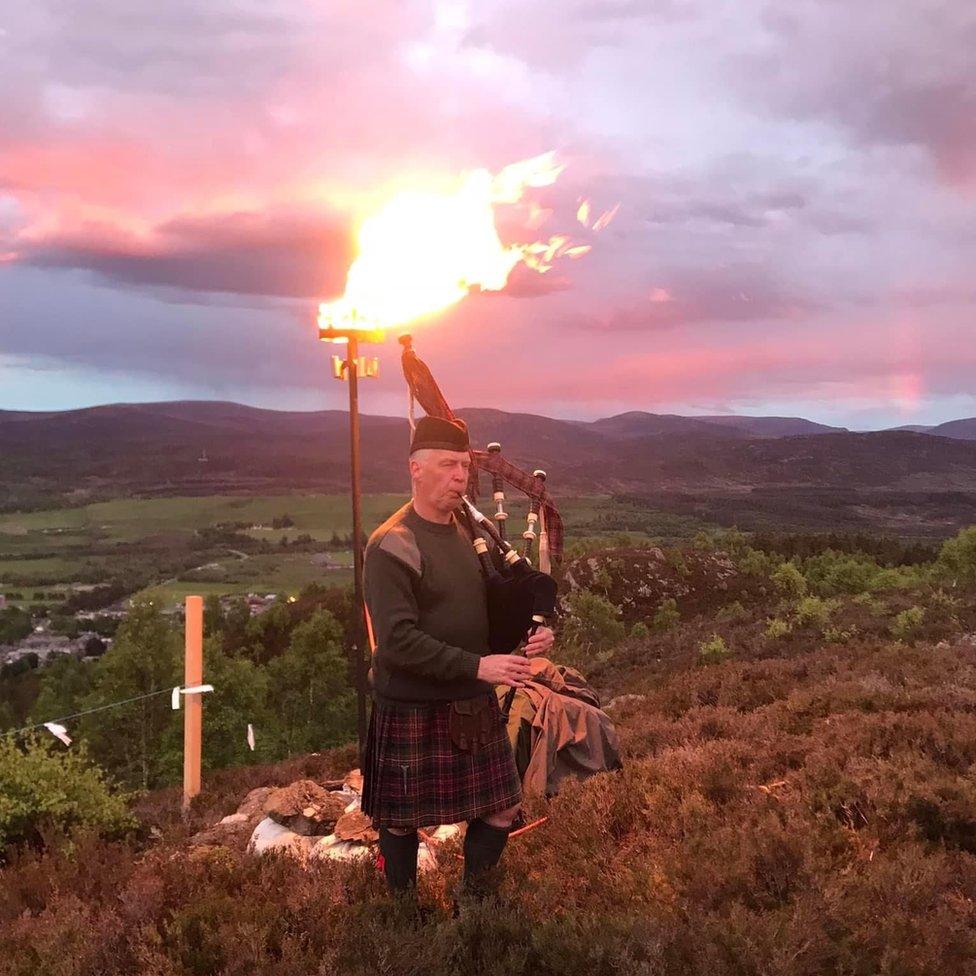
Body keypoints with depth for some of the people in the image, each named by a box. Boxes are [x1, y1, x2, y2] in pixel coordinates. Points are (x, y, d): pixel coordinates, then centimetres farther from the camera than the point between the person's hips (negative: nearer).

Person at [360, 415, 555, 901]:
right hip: (413, 710, -6)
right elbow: (397, 640, -23)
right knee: (402, 819, 11)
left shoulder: (472, 533, 5)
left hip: (475, 706, 7)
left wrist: (531, 634, -7)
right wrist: (477, 665, -26)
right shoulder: (391, 547, -17)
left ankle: (474, 902, 34)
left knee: (501, 807, 12)